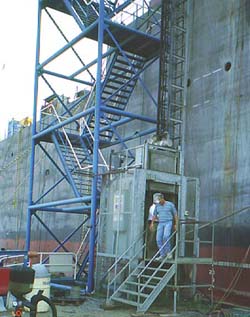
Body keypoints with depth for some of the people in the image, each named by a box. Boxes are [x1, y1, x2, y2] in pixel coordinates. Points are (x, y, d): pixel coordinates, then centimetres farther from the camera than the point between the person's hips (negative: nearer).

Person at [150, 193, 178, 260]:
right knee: (158, 239, -6)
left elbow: (175, 214, 2)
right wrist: (152, 223, 2)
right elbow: (155, 215, 15)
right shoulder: (157, 206, 9)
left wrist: (176, 224, -1)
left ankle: (168, 252, -8)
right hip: (160, 224, 5)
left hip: (168, 223, -5)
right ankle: (162, 255, 4)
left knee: (166, 236, -26)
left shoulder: (170, 204, -3)